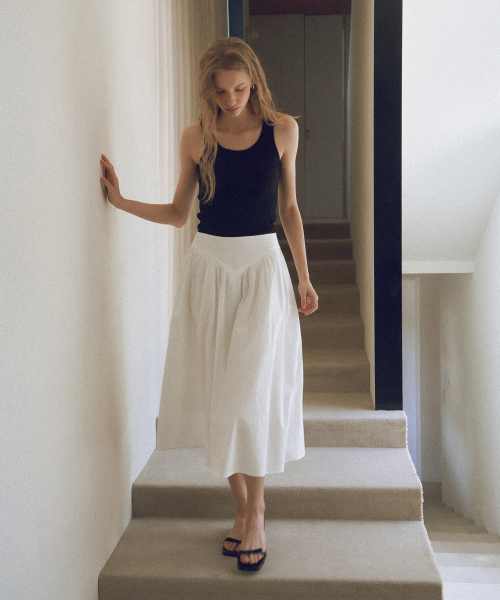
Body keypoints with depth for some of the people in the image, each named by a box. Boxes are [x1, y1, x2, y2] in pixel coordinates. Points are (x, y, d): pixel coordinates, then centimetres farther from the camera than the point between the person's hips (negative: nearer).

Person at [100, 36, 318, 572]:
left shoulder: (281, 129, 3)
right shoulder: (196, 138, 4)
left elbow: (289, 208, 8)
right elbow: (178, 213, 11)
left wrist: (303, 278, 8)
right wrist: (122, 201, -1)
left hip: (262, 267, -2)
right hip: (208, 267, 2)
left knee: (251, 392, -8)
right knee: (217, 391, 3)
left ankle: (254, 513, 6)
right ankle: (242, 506, 18)